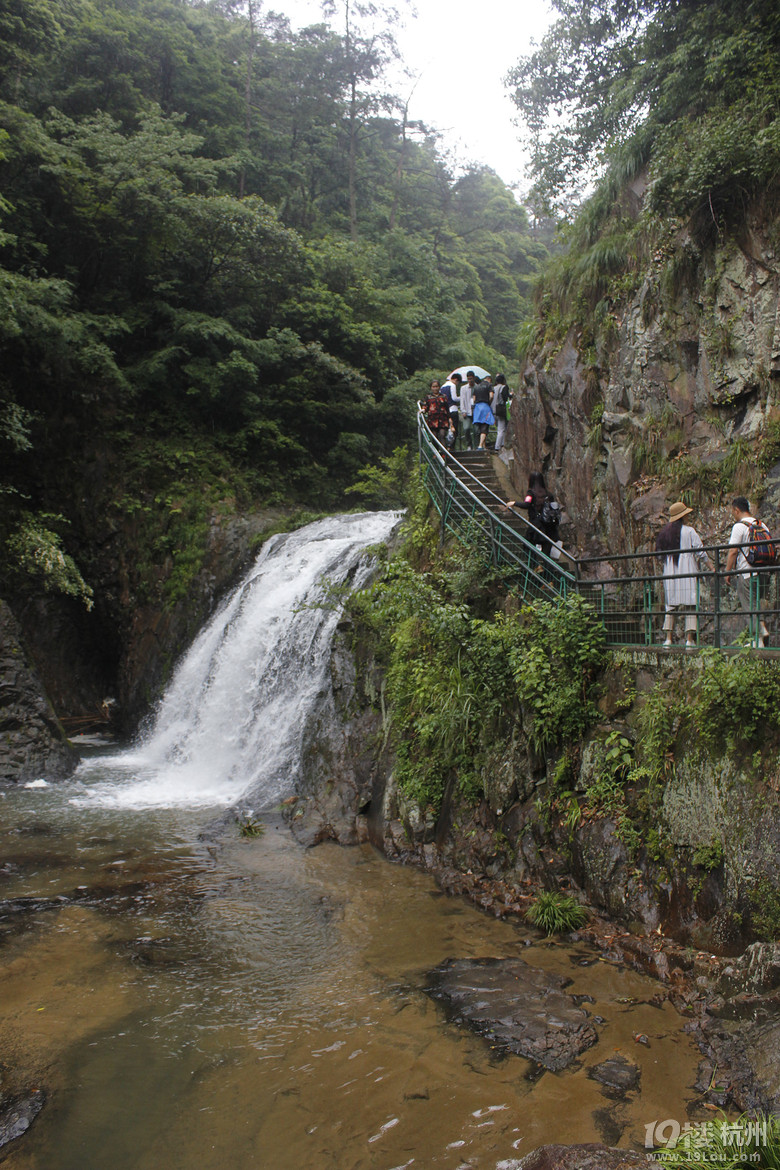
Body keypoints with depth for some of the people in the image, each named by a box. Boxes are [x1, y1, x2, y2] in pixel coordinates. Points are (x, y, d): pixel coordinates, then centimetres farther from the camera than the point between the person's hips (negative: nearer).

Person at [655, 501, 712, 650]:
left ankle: (668, 638, 4)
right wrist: (712, 567, 0)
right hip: (687, 571, -4)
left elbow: (659, 553, 11)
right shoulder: (689, 531, -6)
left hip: (669, 572, 4)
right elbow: (700, 551, -6)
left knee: (670, 605, 9)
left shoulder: (664, 532, 8)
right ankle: (690, 639, -7)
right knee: (690, 604, -2)